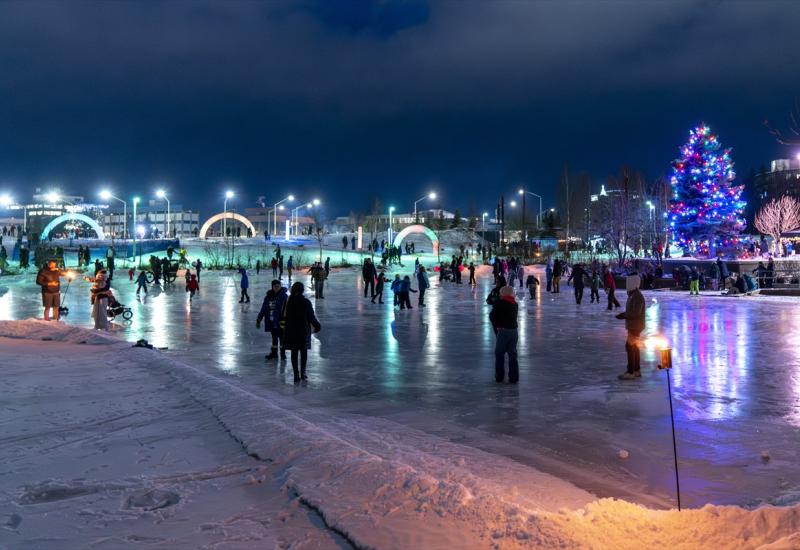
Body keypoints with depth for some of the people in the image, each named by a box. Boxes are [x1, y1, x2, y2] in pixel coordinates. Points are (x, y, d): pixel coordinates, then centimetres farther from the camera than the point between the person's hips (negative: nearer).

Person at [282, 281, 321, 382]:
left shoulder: (288, 302, -4)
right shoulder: (306, 302, -11)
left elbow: (284, 316, 4)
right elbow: (311, 317, -6)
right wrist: (317, 326, 9)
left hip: (290, 331, 2)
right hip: (303, 331, -2)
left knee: (294, 352, 8)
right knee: (303, 351, 11)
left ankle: (296, 374, 8)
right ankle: (302, 373, 12)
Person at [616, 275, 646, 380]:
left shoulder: (637, 297, -20)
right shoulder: (632, 295, 11)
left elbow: (636, 312, -25)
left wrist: (624, 315, -19)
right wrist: (624, 314, 4)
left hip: (635, 326, -10)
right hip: (632, 325, 10)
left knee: (630, 347, -9)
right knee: (634, 347, 15)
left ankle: (631, 372, -6)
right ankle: (637, 370, 23)